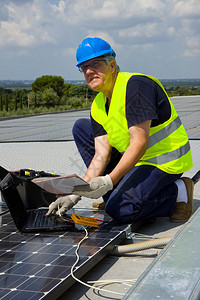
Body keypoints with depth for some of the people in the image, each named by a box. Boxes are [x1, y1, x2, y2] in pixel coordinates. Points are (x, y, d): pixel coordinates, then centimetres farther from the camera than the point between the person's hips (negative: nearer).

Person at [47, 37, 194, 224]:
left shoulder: (135, 85, -22)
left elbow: (139, 144, -27)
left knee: (120, 210, -27)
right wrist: (76, 193, -13)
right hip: (134, 158, 9)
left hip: (165, 161, -9)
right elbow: (101, 155, -3)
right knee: (81, 128, 7)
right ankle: (115, 194, 6)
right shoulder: (98, 106, 4)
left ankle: (178, 191, -3)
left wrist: (108, 182, -32)